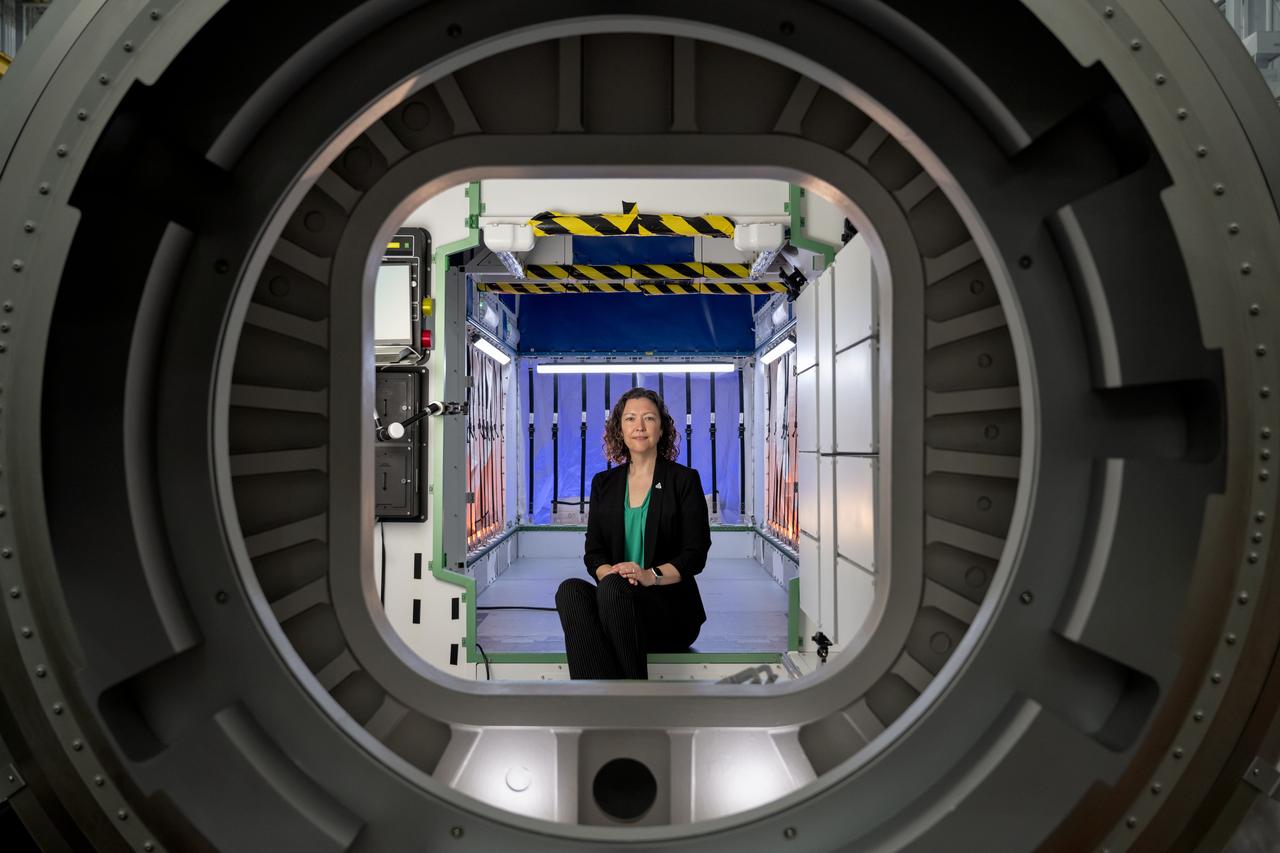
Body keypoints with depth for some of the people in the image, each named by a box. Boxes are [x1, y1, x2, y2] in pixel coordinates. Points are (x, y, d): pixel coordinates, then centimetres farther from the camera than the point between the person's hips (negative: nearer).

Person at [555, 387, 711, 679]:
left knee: (613, 589, -34)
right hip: (614, 600, 3)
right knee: (571, 590, -29)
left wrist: (651, 575, -19)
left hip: (672, 606, -3)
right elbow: (593, 552, 9)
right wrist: (609, 573, -14)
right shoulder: (603, 483, 15)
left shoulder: (684, 480, 4)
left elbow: (696, 554, -2)